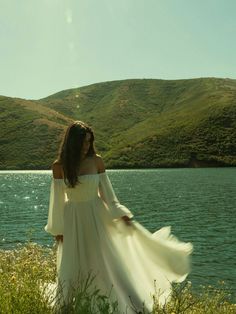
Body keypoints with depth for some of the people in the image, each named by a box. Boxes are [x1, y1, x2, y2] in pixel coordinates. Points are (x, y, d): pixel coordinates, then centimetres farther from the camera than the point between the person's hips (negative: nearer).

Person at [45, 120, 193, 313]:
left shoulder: (96, 161, -7)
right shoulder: (59, 166, -7)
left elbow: (107, 191, 1)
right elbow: (57, 199, 0)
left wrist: (122, 215, -3)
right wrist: (58, 229, 5)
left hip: (96, 218, 0)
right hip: (73, 221, 1)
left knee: (108, 263, 3)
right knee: (72, 270, 10)